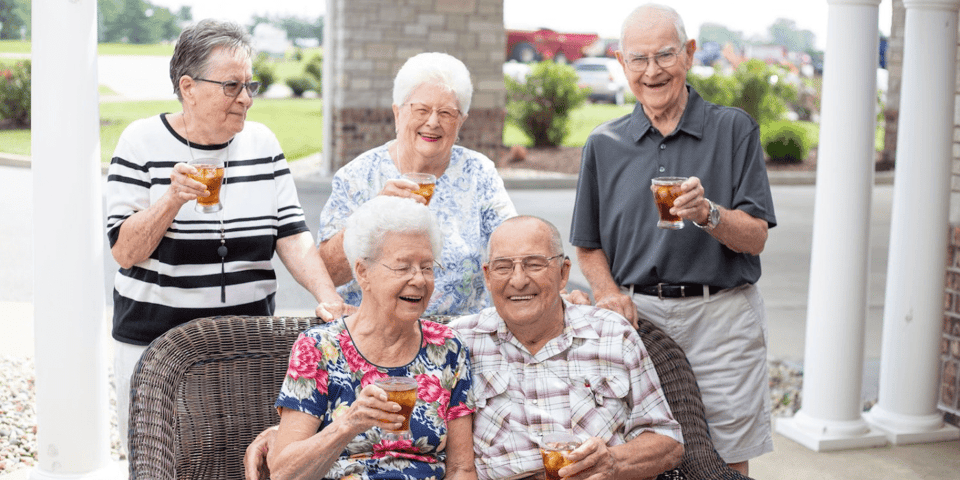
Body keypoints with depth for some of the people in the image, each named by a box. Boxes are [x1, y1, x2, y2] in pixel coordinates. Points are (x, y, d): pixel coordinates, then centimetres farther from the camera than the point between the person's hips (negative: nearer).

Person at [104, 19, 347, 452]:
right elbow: (124, 251, -8)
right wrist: (174, 198, -22)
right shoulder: (143, 141, -5)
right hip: (155, 340, -2)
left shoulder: (262, 142, 5)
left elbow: (292, 236, -1)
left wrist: (330, 299, -15)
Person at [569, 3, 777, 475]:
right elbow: (588, 247, 14)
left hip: (720, 317, -1)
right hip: (636, 317, 2)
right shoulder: (604, 143, 9)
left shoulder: (734, 129, 3)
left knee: (725, 465, 1)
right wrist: (610, 293, -5)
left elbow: (755, 238, -1)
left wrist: (708, 214, -21)